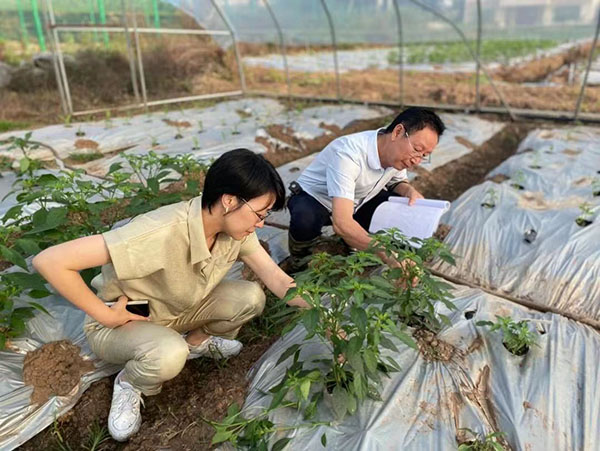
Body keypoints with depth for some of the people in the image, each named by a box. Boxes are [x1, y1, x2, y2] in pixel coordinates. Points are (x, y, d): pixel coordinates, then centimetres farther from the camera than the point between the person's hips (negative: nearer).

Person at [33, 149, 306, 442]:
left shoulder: (234, 227, -18)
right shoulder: (160, 233, -39)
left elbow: (277, 279, -11)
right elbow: (49, 261, -39)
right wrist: (105, 315, -27)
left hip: (178, 310, 6)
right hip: (123, 321, -5)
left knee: (251, 297, -17)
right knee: (169, 355, -37)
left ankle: (197, 341, 13)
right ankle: (129, 384, 0)